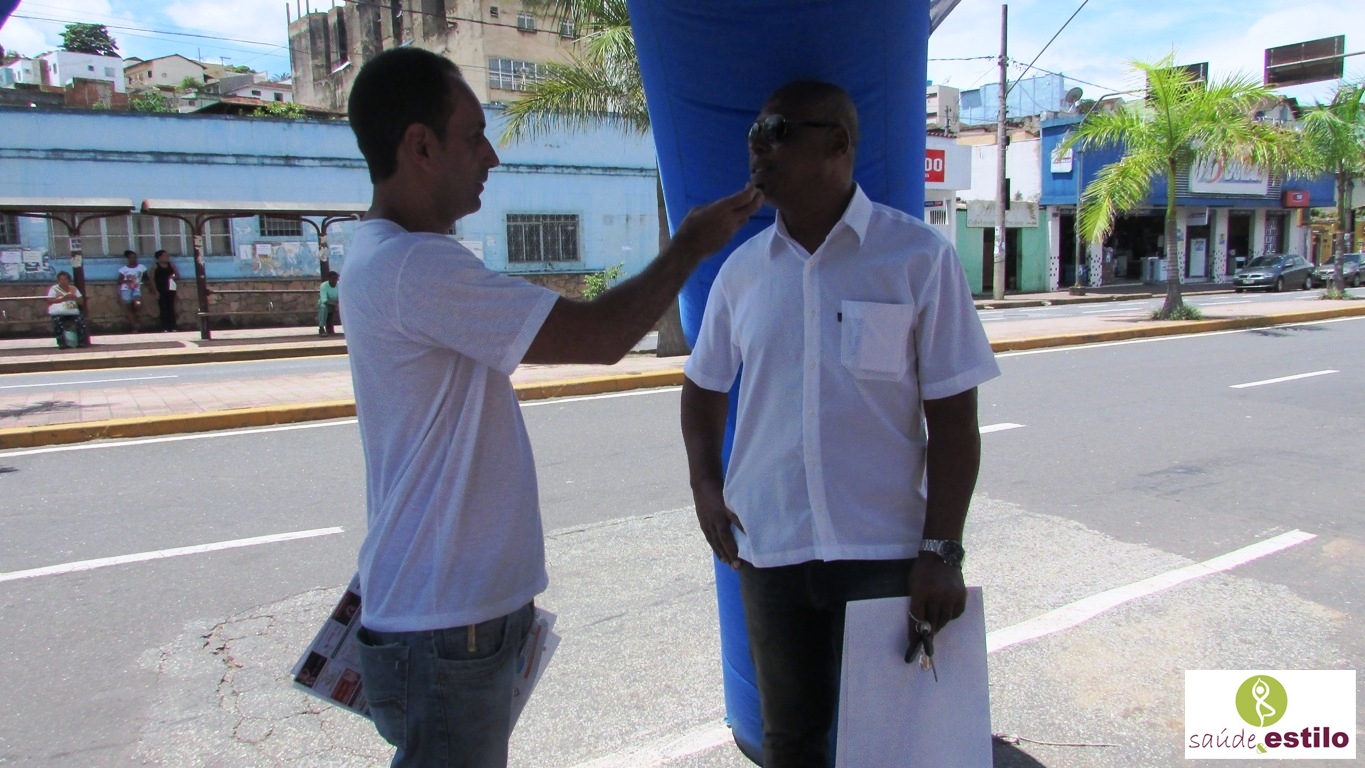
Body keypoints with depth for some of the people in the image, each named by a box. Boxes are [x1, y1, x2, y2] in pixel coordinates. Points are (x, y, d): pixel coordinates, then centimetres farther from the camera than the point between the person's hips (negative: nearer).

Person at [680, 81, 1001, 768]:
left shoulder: (919, 256, -7)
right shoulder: (743, 268, 4)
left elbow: (953, 419, -7)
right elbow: (704, 385, 16)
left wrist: (942, 550, -11)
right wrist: (705, 484, 3)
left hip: (886, 552, -3)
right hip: (768, 549, 3)